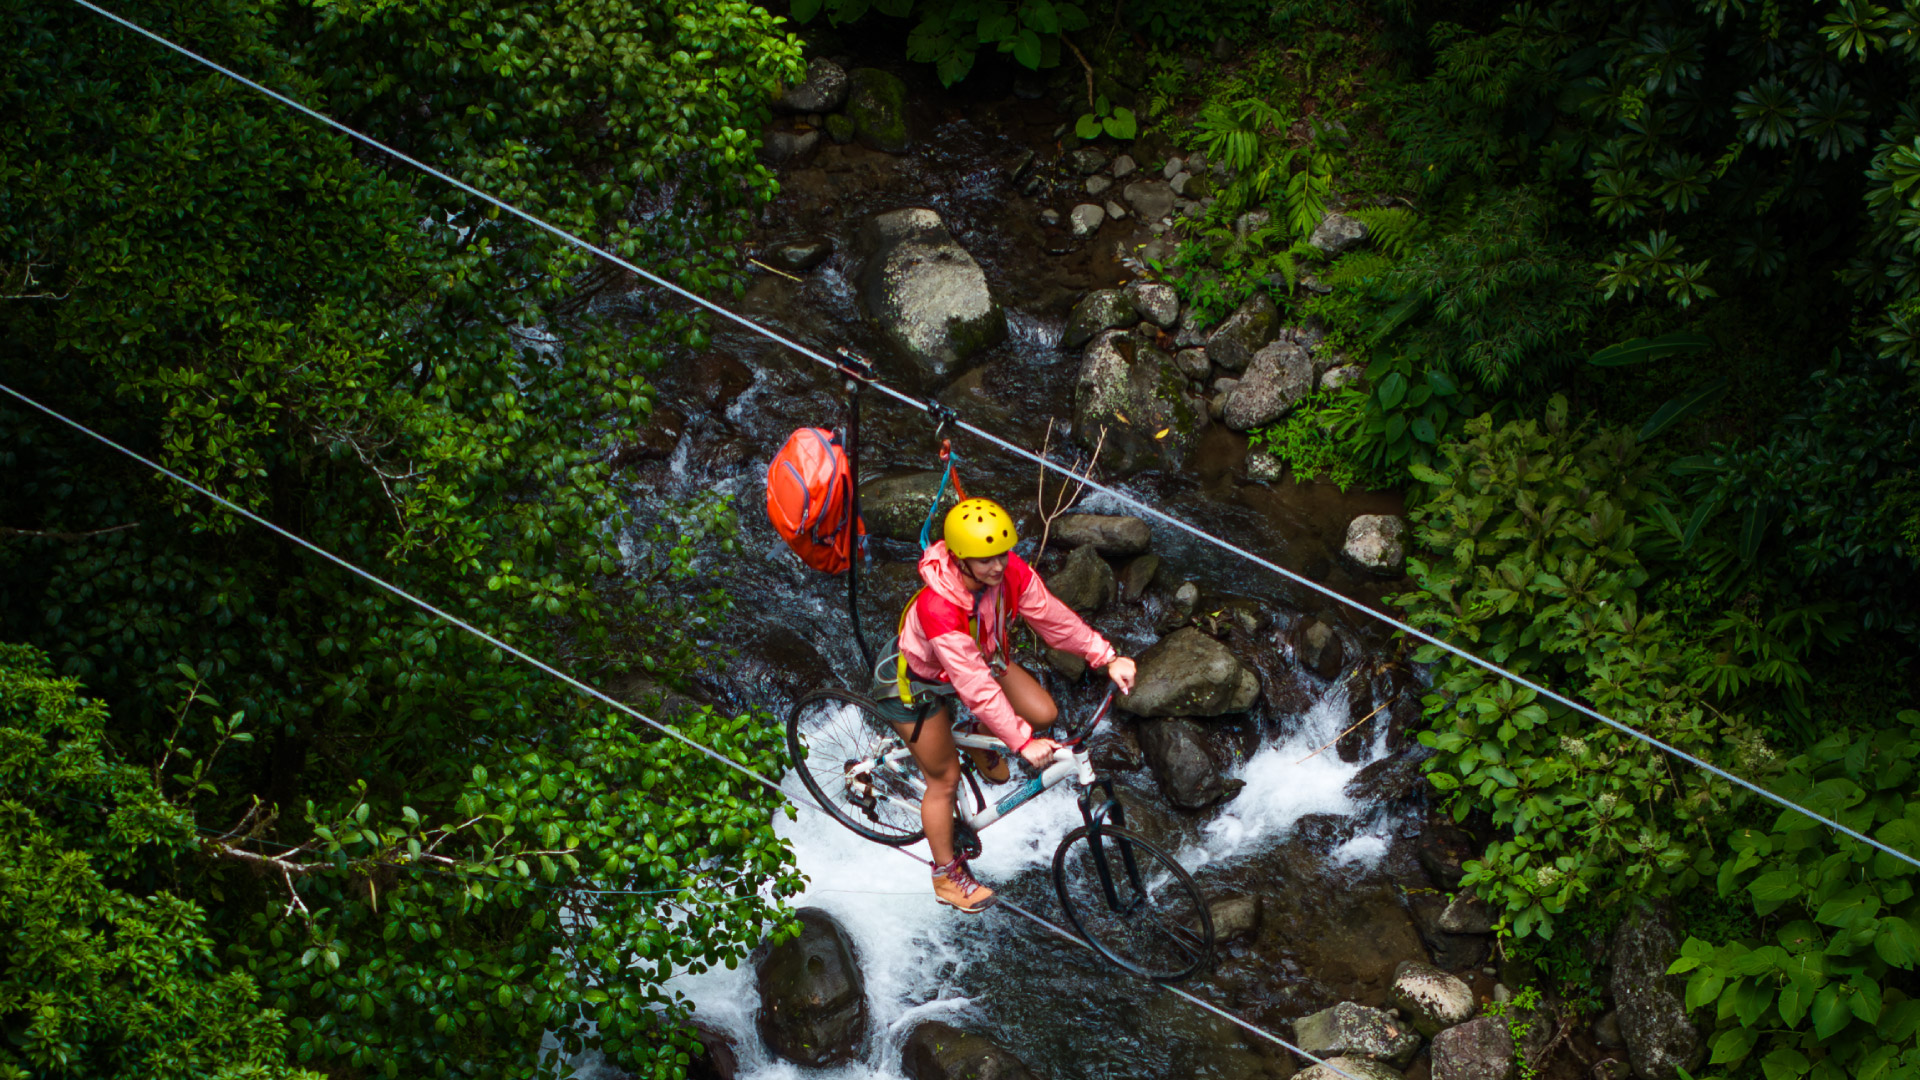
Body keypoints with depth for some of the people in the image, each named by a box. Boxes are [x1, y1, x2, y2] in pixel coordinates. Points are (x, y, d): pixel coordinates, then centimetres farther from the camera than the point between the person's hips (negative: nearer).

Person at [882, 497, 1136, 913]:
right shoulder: (937, 608, -44)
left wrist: (1107, 658, -17)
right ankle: (946, 875, 27)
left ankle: (980, 742, 24)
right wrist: (1022, 743, -40)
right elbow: (977, 688, -42)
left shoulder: (1011, 572, -27)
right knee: (945, 779, 5)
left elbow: (1052, 616, -13)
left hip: (982, 656, 6)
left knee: (1044, 714, -8)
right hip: (923, 681, -6)